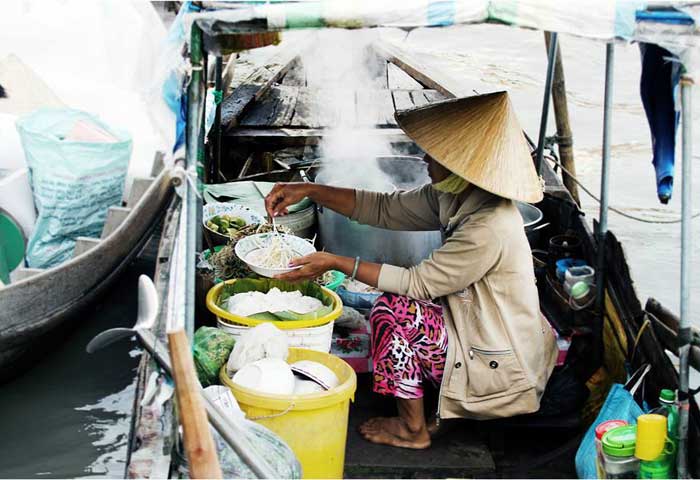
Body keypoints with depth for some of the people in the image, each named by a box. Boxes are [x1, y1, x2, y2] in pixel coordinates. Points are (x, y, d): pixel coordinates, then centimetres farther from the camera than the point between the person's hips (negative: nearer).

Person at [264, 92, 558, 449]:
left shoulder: (488, 228, -30)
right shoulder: (456, 196, -3)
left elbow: (417, 282, -23)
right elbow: (386, 210, 4)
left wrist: (336, 263, -18)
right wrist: (309, 190, -4)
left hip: (502, 364, -9)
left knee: (395, 310, -17)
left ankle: (412, 429, 0)